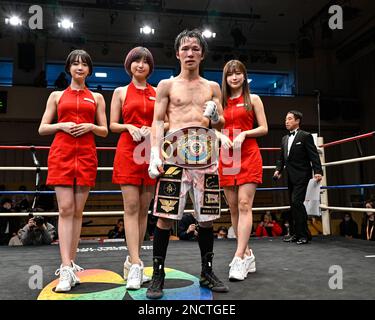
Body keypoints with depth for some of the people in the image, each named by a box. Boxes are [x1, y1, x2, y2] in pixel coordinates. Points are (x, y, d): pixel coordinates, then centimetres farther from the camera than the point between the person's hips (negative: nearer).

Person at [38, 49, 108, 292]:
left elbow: (104, 131, 13)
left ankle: (70, 264, 11)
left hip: (86, 155, 1)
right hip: (62, 153, -1)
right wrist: (61, 125, -7)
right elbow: (42, 128, 12)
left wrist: (90, 126, -6)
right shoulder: (57, 96, 15)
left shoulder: (96, 97, 16)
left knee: (78, 211, 2)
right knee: (65, 209, -10)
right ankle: (66, 269, -12)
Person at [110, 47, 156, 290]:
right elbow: (112, 125, 8)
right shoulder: (121, 92, 11)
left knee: (144, 208, 4)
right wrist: (129, 127, -10)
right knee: (131, 207, -9)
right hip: (128, 151, -2)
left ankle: (132, 261, 16)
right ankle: (136, 265, -7)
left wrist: (153, 130, -7)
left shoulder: (158, 93, 13)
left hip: (151, 152, 2)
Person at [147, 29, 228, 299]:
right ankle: (158, 274, 7)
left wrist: (215, 117, -8)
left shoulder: (212, 87, 17)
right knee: (166, 214, -6)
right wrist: (155, 154, -9)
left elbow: (221, 124, 16)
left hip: (206, 152, 3)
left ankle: (207, 272, 20)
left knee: (207, 216, 5)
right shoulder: (167, 85, 11)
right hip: (176, 151, -2)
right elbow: (158, 121, 4)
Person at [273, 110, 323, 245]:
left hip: (301, 176, -7)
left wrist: (318, 171, -20)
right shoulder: (284, 139, 16)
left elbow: (314, 155, -10)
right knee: (293, 204, 10)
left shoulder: (306, 136, -4)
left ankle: (303, 235, -6)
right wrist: (278, 170, 3)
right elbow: (281, 157, 18)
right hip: (290, 177, 7)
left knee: (297, 202, -15)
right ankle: (295, 233, 17)